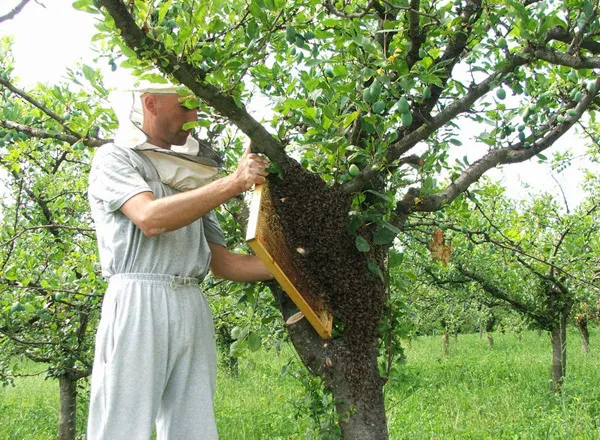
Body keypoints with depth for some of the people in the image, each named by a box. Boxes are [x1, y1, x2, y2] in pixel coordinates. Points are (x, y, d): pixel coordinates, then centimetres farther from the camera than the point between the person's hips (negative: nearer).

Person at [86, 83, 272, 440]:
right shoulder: (115, 157, 6)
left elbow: (222, 262, 20)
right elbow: (150, 218, -14)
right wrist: (234, 182, -15)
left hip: (192, 310, 6)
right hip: (139, 304, -6)